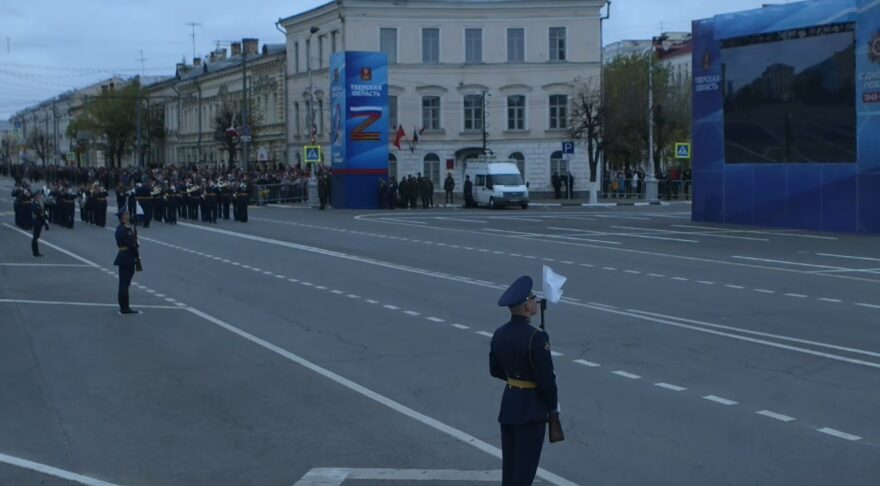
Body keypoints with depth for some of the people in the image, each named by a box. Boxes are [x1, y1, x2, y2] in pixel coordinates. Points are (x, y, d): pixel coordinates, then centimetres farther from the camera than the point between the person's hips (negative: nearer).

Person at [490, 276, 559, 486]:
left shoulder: (499, 334, 1)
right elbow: (546, 377, -19)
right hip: (531, 408, -7)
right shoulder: (536, 337, -22)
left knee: (509, 465, 17)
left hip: (508, 405, 7)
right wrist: (553, 405, -3)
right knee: (524, 467, 2)